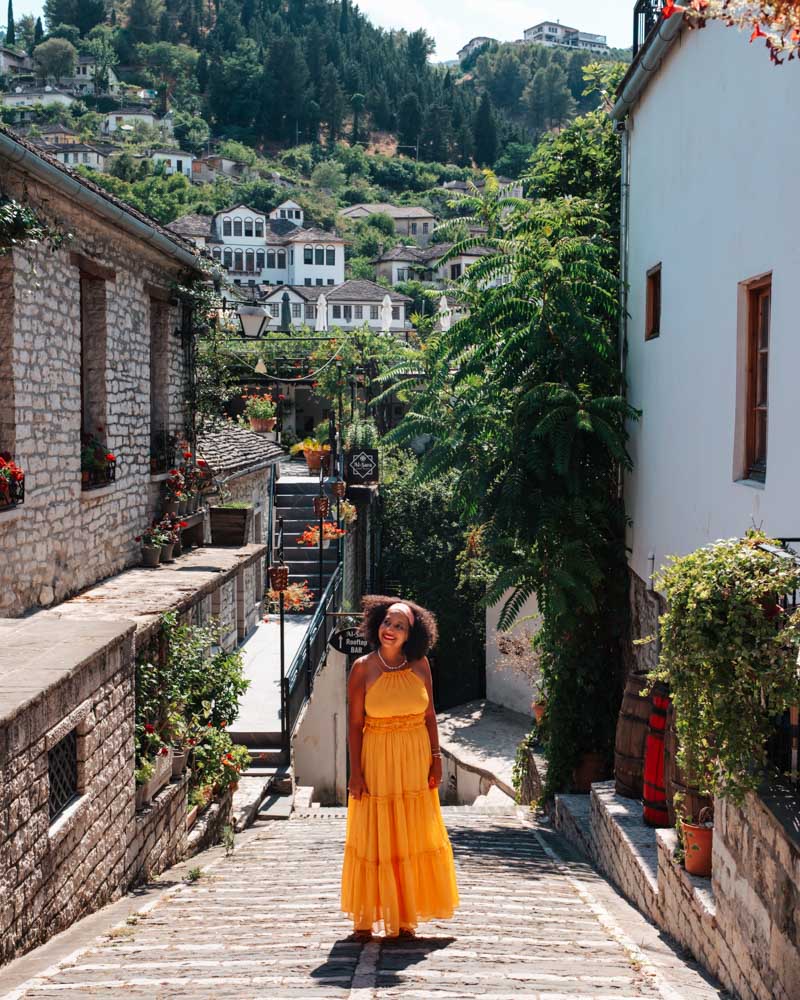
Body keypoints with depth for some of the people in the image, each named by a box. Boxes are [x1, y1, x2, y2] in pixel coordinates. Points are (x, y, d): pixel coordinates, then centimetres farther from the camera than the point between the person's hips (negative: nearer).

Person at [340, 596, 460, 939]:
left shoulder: (419, 665, 0)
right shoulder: (363, 668, -8)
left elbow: (430, 715, 6)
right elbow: (354, 723, -7)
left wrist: (436, 757, 0)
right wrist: (355, 772, -10)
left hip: (415, 761, 3)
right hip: (376, 760, -3)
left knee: (412, 838, 8)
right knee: (372, 839, 2)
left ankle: (404, 917, 20)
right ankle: (365, 918, 14)